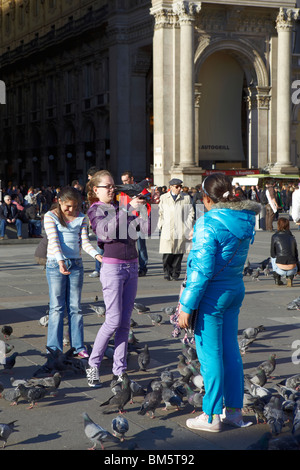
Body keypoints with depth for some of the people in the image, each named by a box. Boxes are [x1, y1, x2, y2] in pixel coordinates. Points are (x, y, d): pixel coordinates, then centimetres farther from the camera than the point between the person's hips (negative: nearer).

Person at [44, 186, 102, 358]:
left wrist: (96, 254, -17)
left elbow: (84, 241, 3)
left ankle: (78, 346, 11)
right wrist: (60, 261, -28)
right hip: (55, 263, -3)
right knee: (57, 307, -1)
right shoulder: (50, 216, -2)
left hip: (76, 264, 3)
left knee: (75, 307, 6)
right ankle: (54, 348, 3)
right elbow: (54, 240, -13)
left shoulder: (81, 218, 9)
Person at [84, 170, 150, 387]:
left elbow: (146, 227, 6)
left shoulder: (121, 206, 14)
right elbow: (107, 231, -23)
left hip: (132, 266, 5)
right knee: (113, 321, -7)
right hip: (112, 267, -5)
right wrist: (129, 209, -26)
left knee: (125, 322, 5)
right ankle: (93, 366, 7)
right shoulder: (95, 211, -1)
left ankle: (120, 370, 10)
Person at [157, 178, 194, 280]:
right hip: (167, 230, 0)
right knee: (167, 253, -7)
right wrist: (161, 225, 6)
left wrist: (188, 227, 3)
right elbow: (160, 213, 16)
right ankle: (167, 271, 8)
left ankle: (175, 272, 11)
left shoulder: (186, 198, 8)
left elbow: (191, 213, 11)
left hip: (180, 230, 0)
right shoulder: (163, 198, 11)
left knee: (178, 253, 0)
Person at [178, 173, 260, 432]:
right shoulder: (245, 219, 4)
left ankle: (212, 415, 10)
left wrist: (187, 305, -16)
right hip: (236, 289, 8)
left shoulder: (208, 223, -20)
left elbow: (202, 269, -22)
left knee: (210, 354, 2)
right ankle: (234, 410, 24)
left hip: (212, 294, -8)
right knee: (231, 350, 15)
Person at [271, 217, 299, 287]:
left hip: (280, 270, -2)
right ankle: (290, 277, 8)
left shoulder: (274, 237, 4)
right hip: (292, 270, 2)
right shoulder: (292, 237, 14)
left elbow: (273, 254, 10)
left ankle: (277, 279, 20)